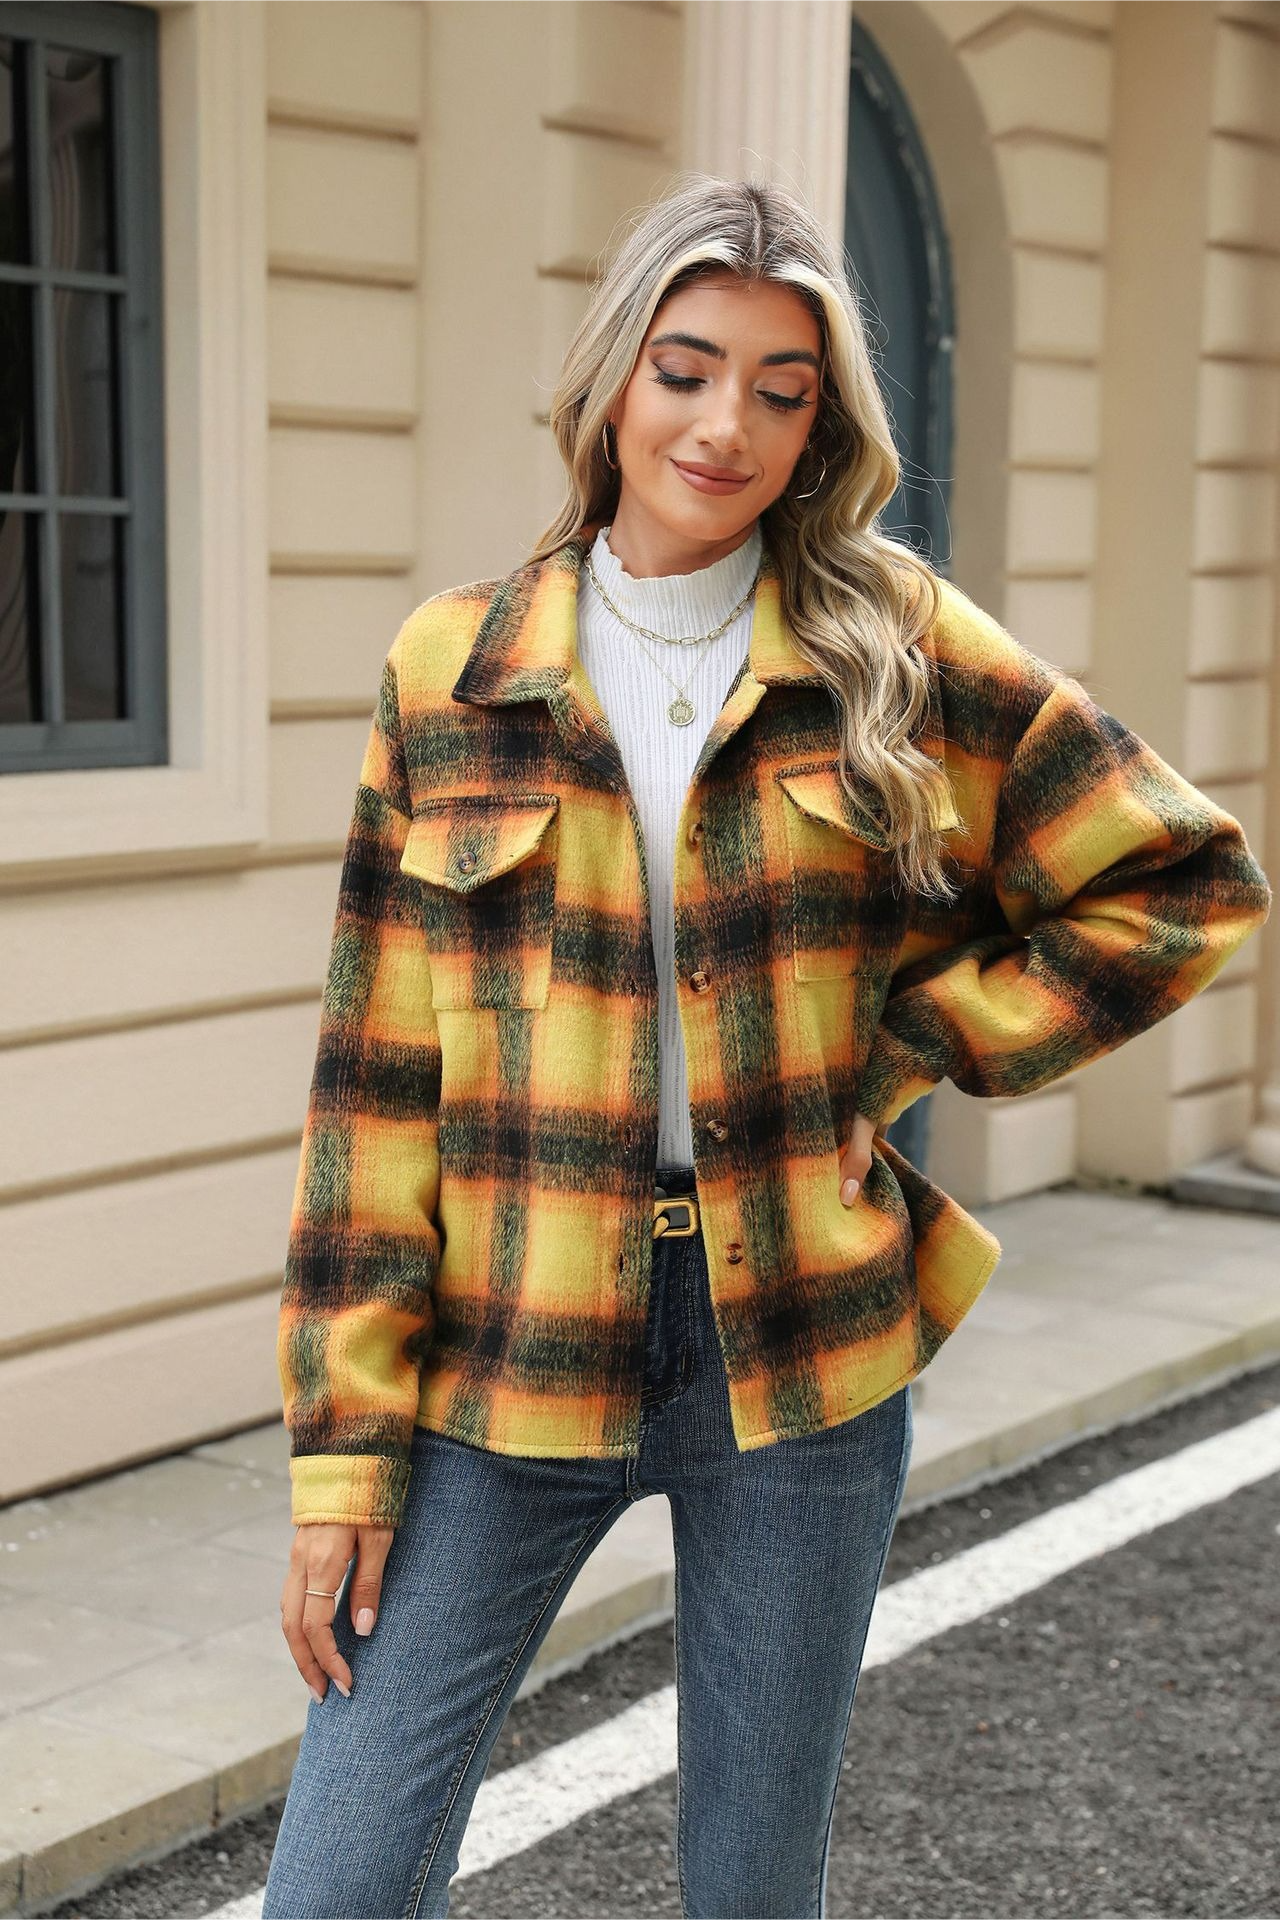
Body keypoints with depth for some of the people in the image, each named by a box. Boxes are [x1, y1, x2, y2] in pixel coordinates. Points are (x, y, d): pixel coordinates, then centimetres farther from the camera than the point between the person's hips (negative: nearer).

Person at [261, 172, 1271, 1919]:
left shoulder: (898, 650, 0)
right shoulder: (452, 670, 0)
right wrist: (346, 1443, -3)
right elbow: (379, 1075, 0)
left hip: (801, 1351, 0)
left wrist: (909, 1051, -5)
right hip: (510, 1361, 0)